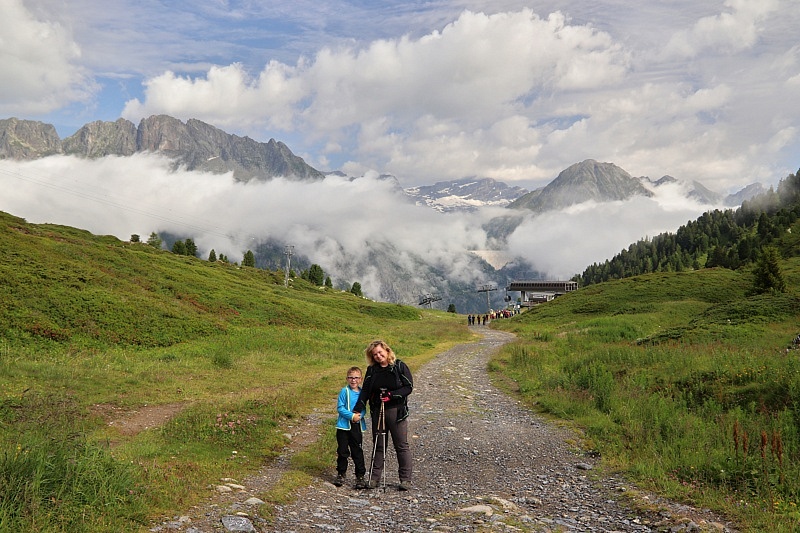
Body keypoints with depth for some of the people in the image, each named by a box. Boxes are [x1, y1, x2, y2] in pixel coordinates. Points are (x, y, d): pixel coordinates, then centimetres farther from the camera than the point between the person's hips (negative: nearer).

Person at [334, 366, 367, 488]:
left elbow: (364, 408, 9)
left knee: (357, 451, 5)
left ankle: (360, 476, 13)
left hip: (357, 426, 2)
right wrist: (351, 415, -18)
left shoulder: (362, 392, 5)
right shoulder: (344, 391, -5)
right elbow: (340, 407, -8)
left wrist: (360, 415, -13)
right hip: (344, 425, -2)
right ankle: (341, 474, 22)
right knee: (342, 451, 6)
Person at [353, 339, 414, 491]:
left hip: (397, 411, -4)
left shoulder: (400, 366, -3)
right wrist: (358, 409, -6)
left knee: (401, 445, 0)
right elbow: (365, 390, 6)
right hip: (377, 411, 4)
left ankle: (406, 479, 7)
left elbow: (409, 387, -6)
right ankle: (374, 478, 16)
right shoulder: (372, 370, 8)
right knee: (378, 445, 9)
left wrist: (391, 395, -18)